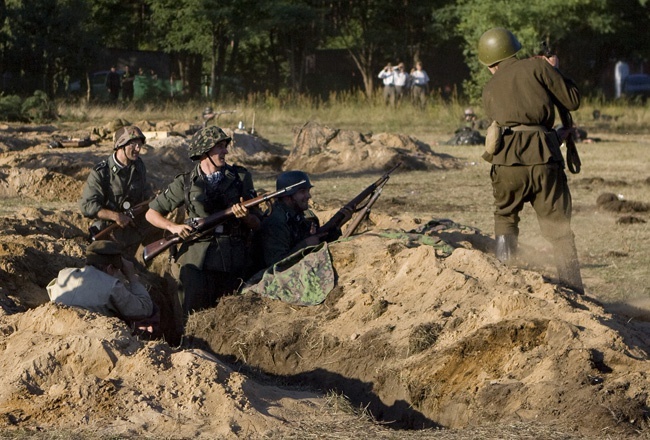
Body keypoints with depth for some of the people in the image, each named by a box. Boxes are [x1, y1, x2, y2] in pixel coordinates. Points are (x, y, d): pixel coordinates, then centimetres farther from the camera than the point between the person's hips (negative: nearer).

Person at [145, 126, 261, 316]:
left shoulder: (240, 177, 10)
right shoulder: (186, 183, 6)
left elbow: (256, 225, 11)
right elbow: (152, 213, 12)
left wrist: (245, 216, -11)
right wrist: (173, 227, -6)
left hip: (233, 263, 1)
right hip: (196, 261, -1)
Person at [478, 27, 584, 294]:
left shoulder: (489, 90, 21)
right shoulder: (537, 67, 11)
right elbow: (573, 101, 10)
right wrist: (554, 71, 26)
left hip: (507, 159, 2)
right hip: (544, 158, -1)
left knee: (505, 217, 25)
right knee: (558, 228, 3)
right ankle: (573, 291, -5)